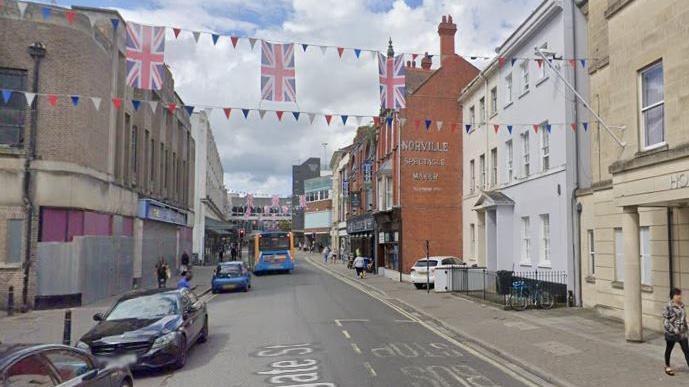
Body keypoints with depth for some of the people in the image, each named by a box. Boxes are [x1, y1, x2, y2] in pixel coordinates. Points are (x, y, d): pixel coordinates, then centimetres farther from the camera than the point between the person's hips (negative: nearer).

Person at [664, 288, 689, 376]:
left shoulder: (681, 305, 3)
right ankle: (667, 367, 29)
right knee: (669, 350, 12)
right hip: (671, 333, -5)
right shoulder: (669, 306, -16)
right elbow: (666, 321, -16)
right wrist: (674, 330, -19)